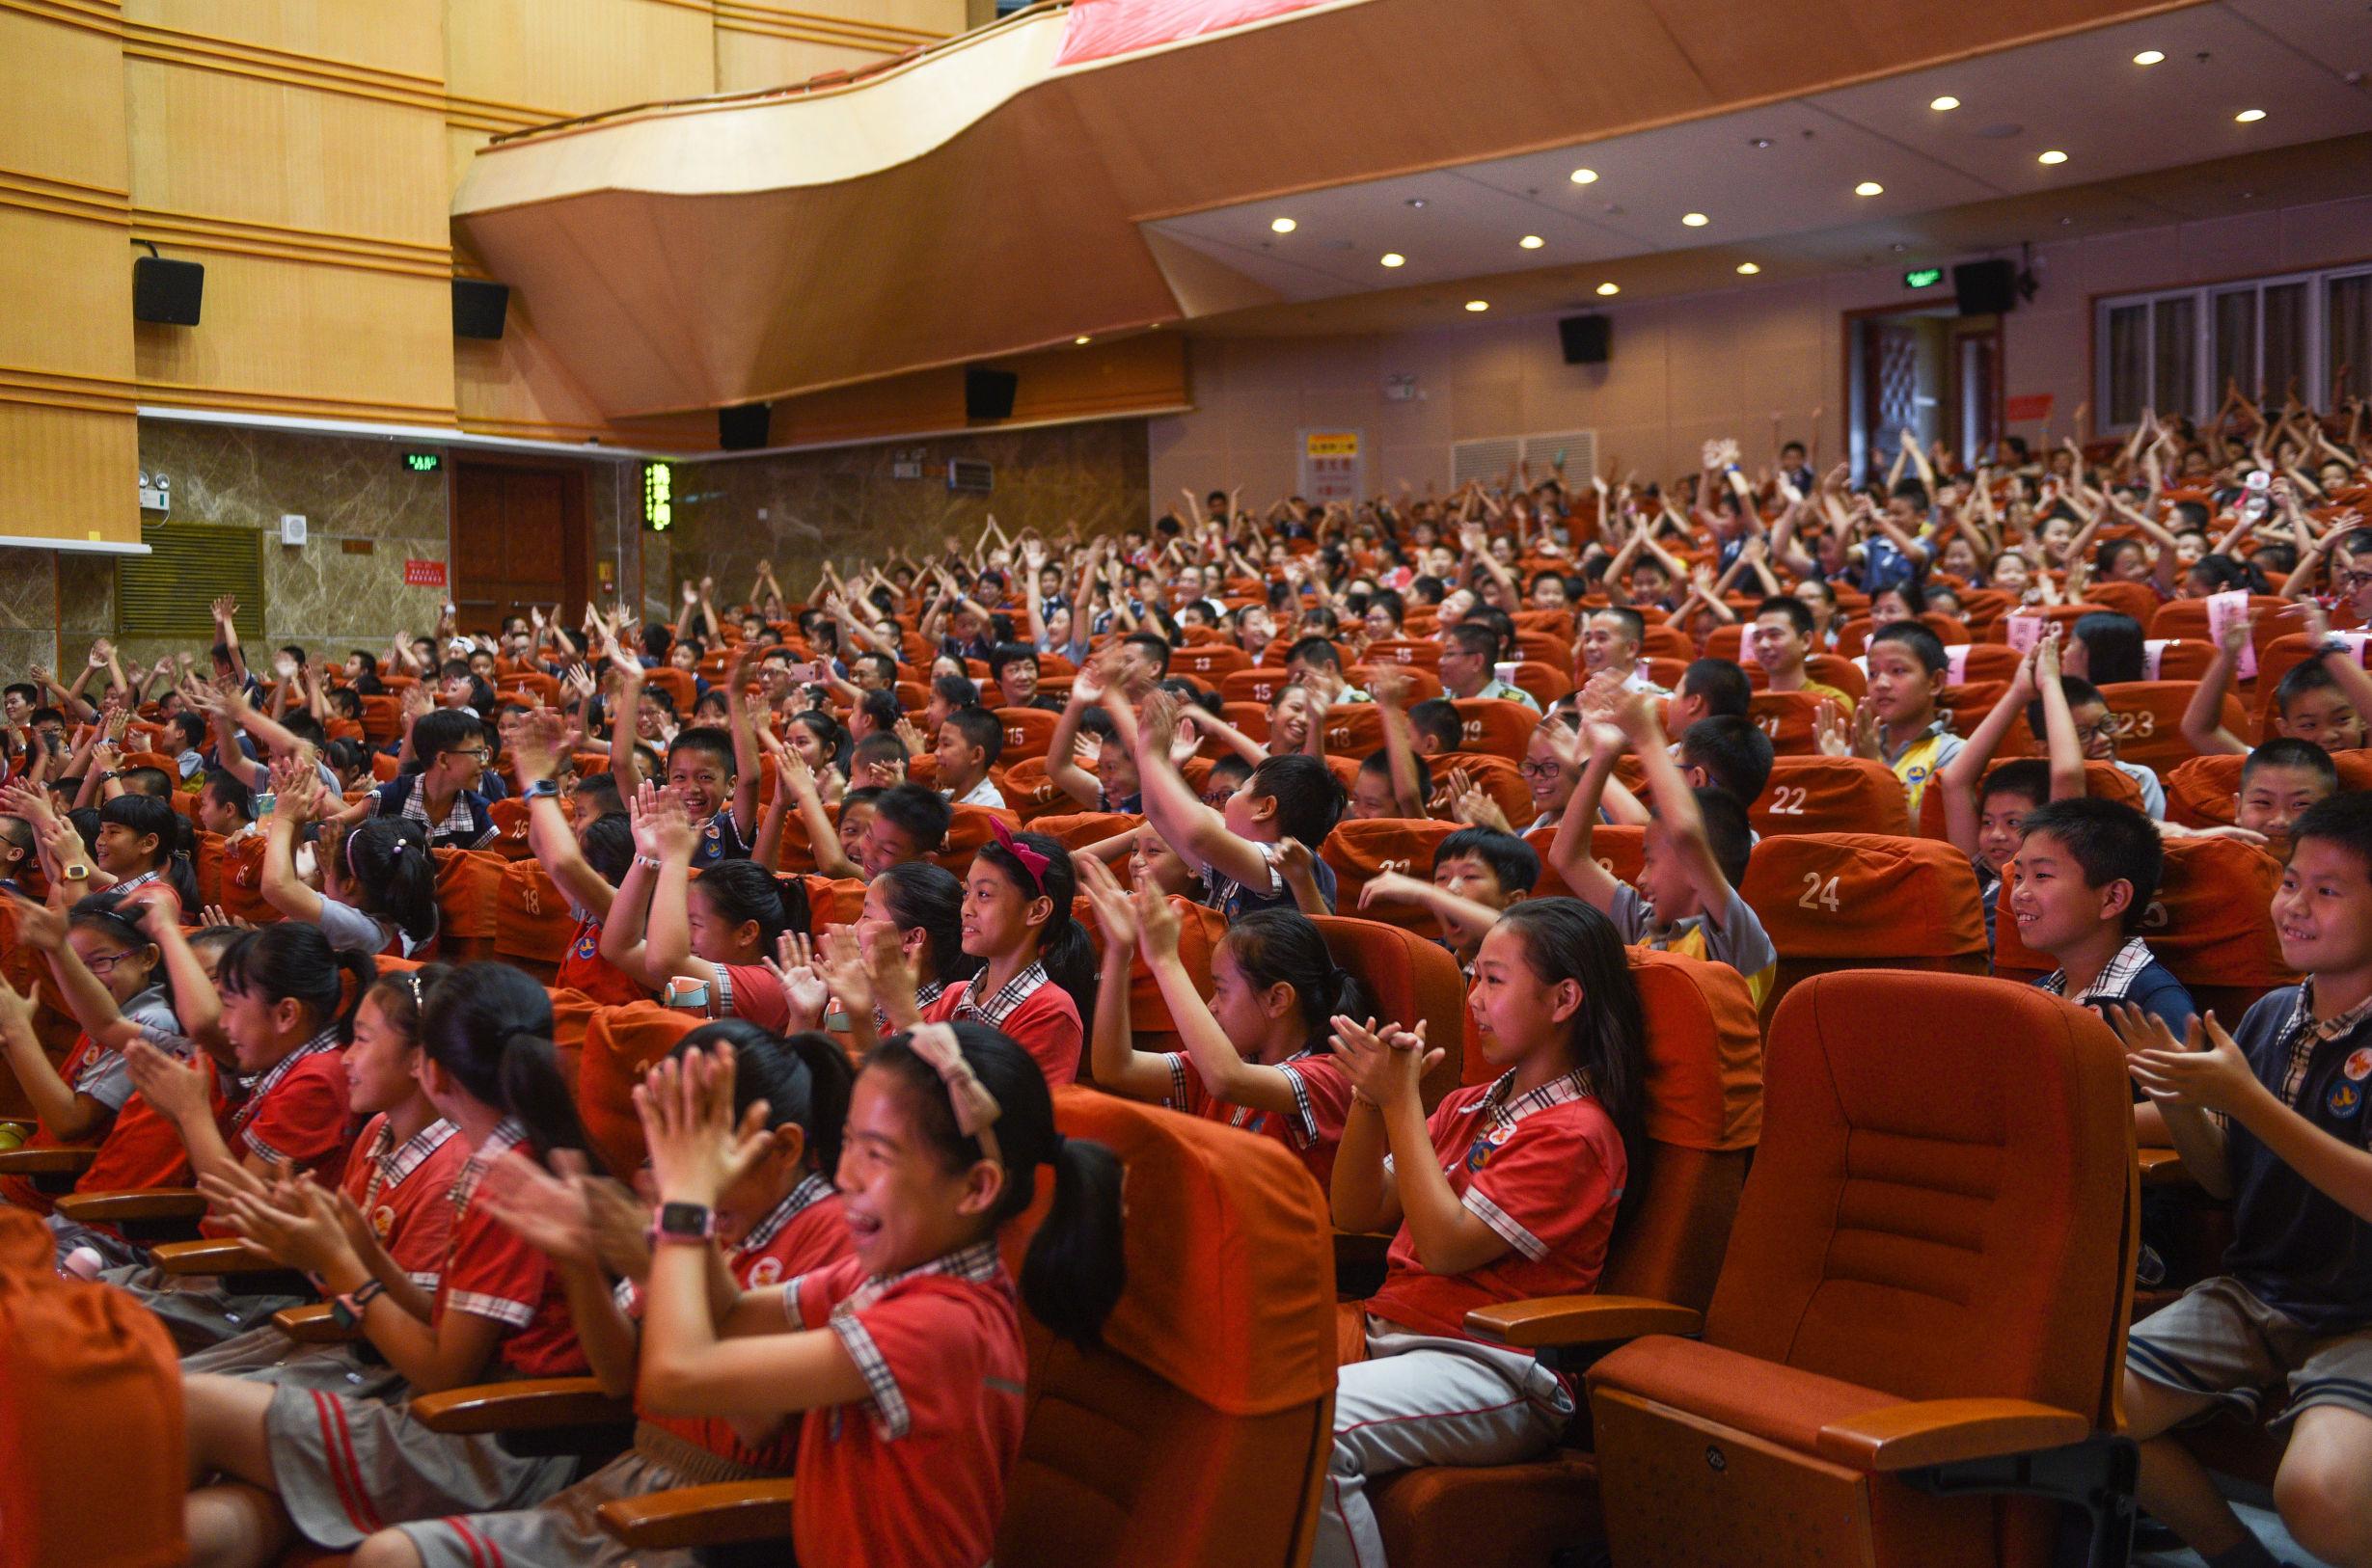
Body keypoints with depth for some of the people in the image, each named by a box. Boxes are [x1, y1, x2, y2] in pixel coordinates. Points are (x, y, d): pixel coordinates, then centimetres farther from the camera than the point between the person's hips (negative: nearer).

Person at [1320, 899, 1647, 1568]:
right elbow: (1357, 1213, 15)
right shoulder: (1469, 1107, 17)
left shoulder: (1575, 1133, -8)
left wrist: (1401, 1100, -13)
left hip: (1491, 1369, -8)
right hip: (1389, 1335, 8)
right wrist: (1371, 1097, 0)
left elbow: (1447, 1244, -16)